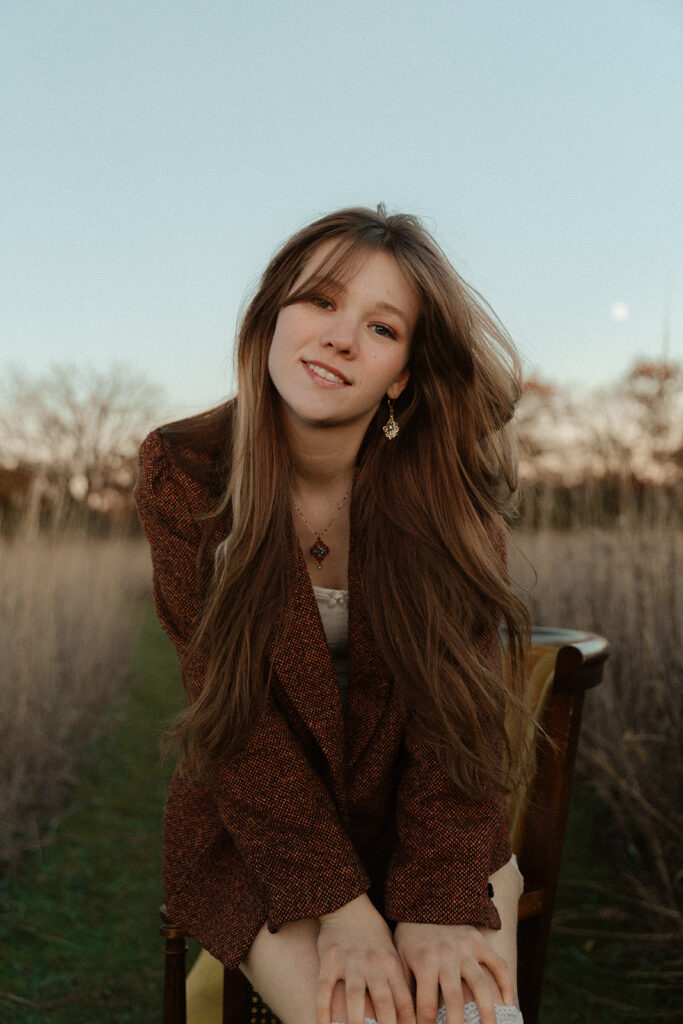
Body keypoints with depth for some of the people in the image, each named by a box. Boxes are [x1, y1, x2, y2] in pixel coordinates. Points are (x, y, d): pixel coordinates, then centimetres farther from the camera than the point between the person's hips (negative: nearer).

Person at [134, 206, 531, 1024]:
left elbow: (459, 707, -12)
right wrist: (336, 904, -20)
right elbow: (235, 709, -15)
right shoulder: (182, 474, -13)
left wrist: (439, 903, -24)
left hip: (427, 826, 1)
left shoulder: (446, 489, -10)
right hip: (253, 838, -1)